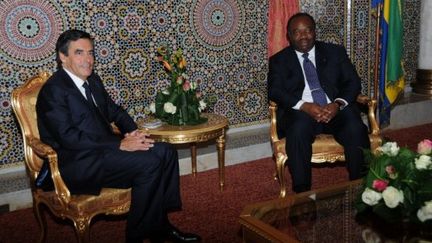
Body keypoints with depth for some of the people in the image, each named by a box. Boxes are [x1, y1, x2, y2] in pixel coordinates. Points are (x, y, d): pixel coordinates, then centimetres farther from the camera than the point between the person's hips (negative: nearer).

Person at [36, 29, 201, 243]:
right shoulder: (53, 90, -13)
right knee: (149, 163, -24)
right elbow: (68, 137, -22)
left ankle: (160, 225, 1)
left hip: (103, 150, 9)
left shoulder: (93, 80, 14)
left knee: (165, 152, -6)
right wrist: (121, 144, -25)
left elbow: (114, 111, 21)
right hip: (78, 165, -8)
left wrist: (133, 131, -2)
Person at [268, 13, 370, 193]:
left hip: (336, 109, 2)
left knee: (356, 129, -29)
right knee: (298, 130, -35)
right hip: (300, 112, -1)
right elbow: (274, 91, -3)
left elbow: (353, 82, 8)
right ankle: (302, 193, -27)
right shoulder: (279, 60, 12)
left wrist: (338, 104, -14)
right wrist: (304, 106, -20)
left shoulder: (335, 52, 16)